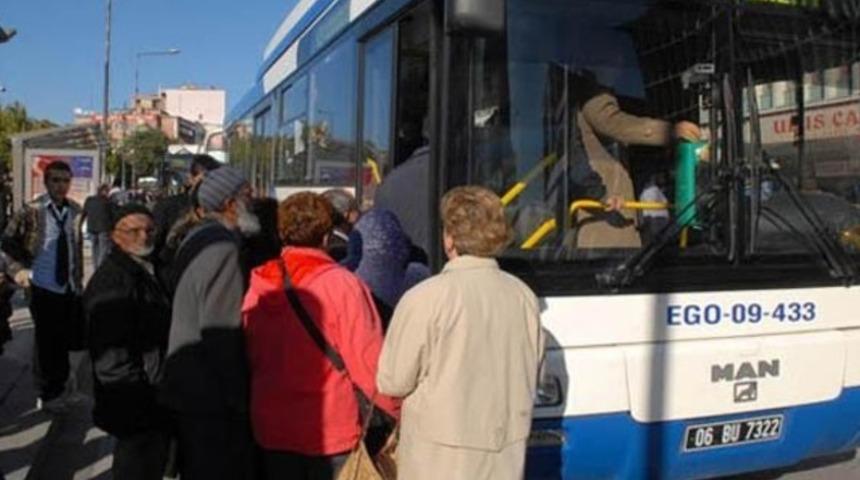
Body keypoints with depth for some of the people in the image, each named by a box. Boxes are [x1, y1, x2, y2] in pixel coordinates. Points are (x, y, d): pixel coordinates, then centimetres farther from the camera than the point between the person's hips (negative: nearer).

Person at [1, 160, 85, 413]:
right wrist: (21, 270, -4)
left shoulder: (75, 210, 1)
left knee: (66, 341, 13)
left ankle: (60, 388, 30)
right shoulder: (32, 211, -11)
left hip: (70, 287, 4)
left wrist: (79, 277, 8)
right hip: (44, 288, -4)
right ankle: (47, 395, 21)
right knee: (47, 343, 6)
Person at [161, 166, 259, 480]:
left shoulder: (198, 238, 12)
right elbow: (222, 334, -23)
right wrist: (239, 401, -17)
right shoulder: (223, 248, -19)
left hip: (187, 386, 10)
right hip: (211, 395, -10)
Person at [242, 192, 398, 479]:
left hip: (271, 426, 5)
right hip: (331, 431, -4)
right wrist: (400, 409, -4)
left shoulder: (259, 285, -3)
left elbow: (249, 357, 5)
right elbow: (367, 362, -18)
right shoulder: (342, 285, -17)